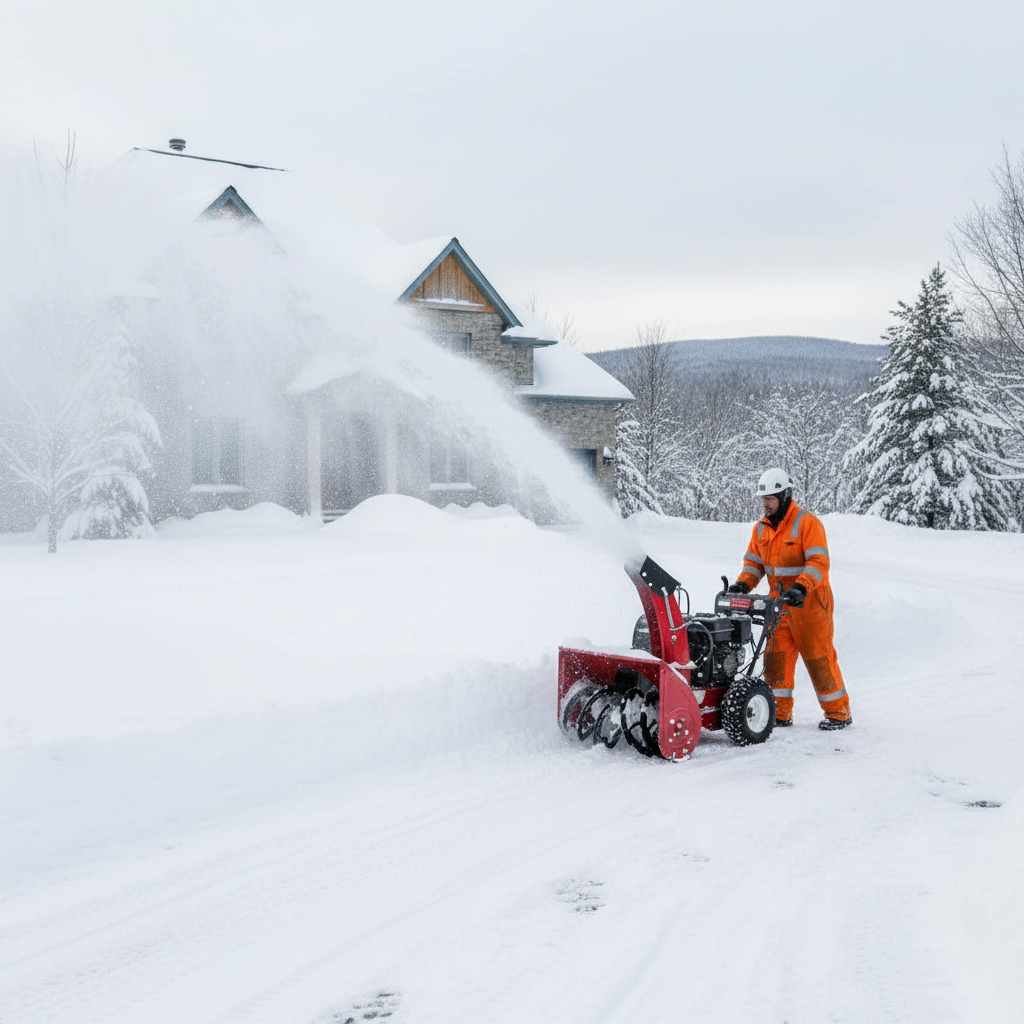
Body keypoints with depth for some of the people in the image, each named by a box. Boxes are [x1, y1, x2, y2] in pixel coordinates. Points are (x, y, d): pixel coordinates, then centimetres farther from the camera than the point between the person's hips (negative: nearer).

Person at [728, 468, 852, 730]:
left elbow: (818, 562, -22)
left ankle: (838, 712, 14)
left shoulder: (807, 523, -14)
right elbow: (754, 561, 11)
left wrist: (800, 588, -36)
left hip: (809, 604, -6)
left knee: (819, 659, 0)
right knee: (776, 657, 3)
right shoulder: (761, 528, 7)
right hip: (779, 603, 6)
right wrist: (743, 584, -8)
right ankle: (780, 713, 12)